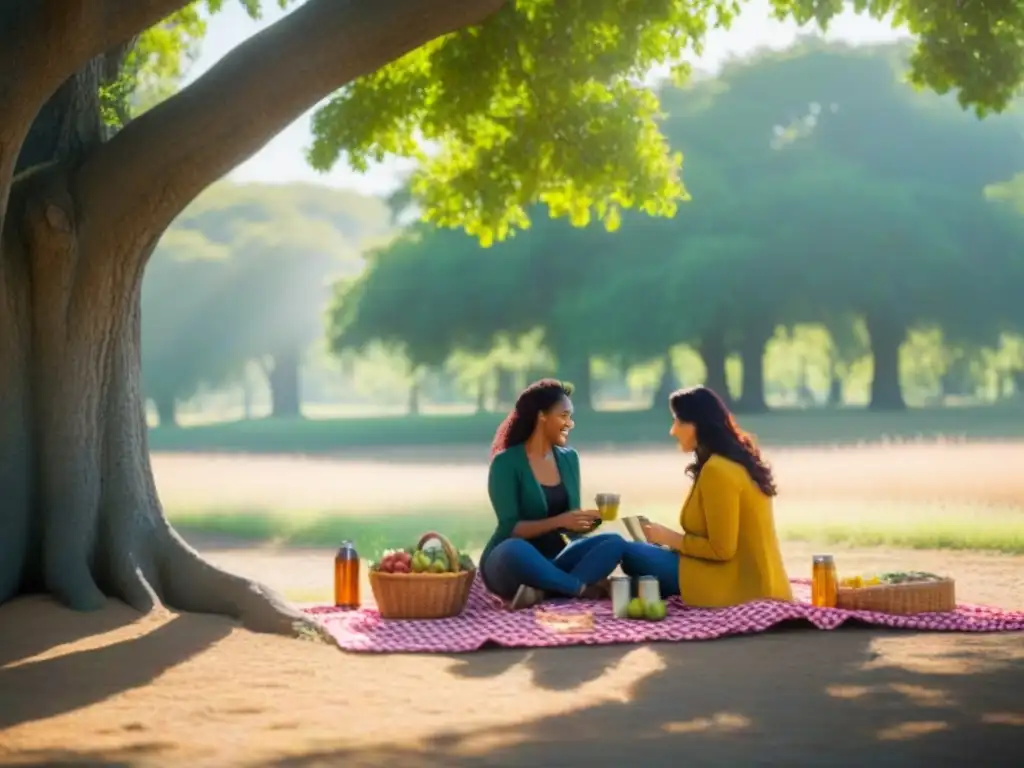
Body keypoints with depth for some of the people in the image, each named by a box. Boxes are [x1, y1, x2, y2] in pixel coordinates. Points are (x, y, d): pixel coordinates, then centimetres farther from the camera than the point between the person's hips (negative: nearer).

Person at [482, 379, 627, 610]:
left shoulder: (569, 458, 8)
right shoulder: (506, 462, -10)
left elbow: (572, 528, 8)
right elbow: (510, 528, -18)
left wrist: (589, 520, -14)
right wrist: (557, 521, -29)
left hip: (552, 561, 6)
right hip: (509, 562, -6)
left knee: (614, 543, -17)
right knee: (514, 549, -41)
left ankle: (544, 592, -30)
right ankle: (582, 588, -25)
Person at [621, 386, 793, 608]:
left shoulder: (717, 471, -18)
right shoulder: (738, 460, 12)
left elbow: (721, 549, -18)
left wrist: (671, 538, -5)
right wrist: (674, 538, 11)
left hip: (736, 585, -10)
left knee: (632, 555, -8)